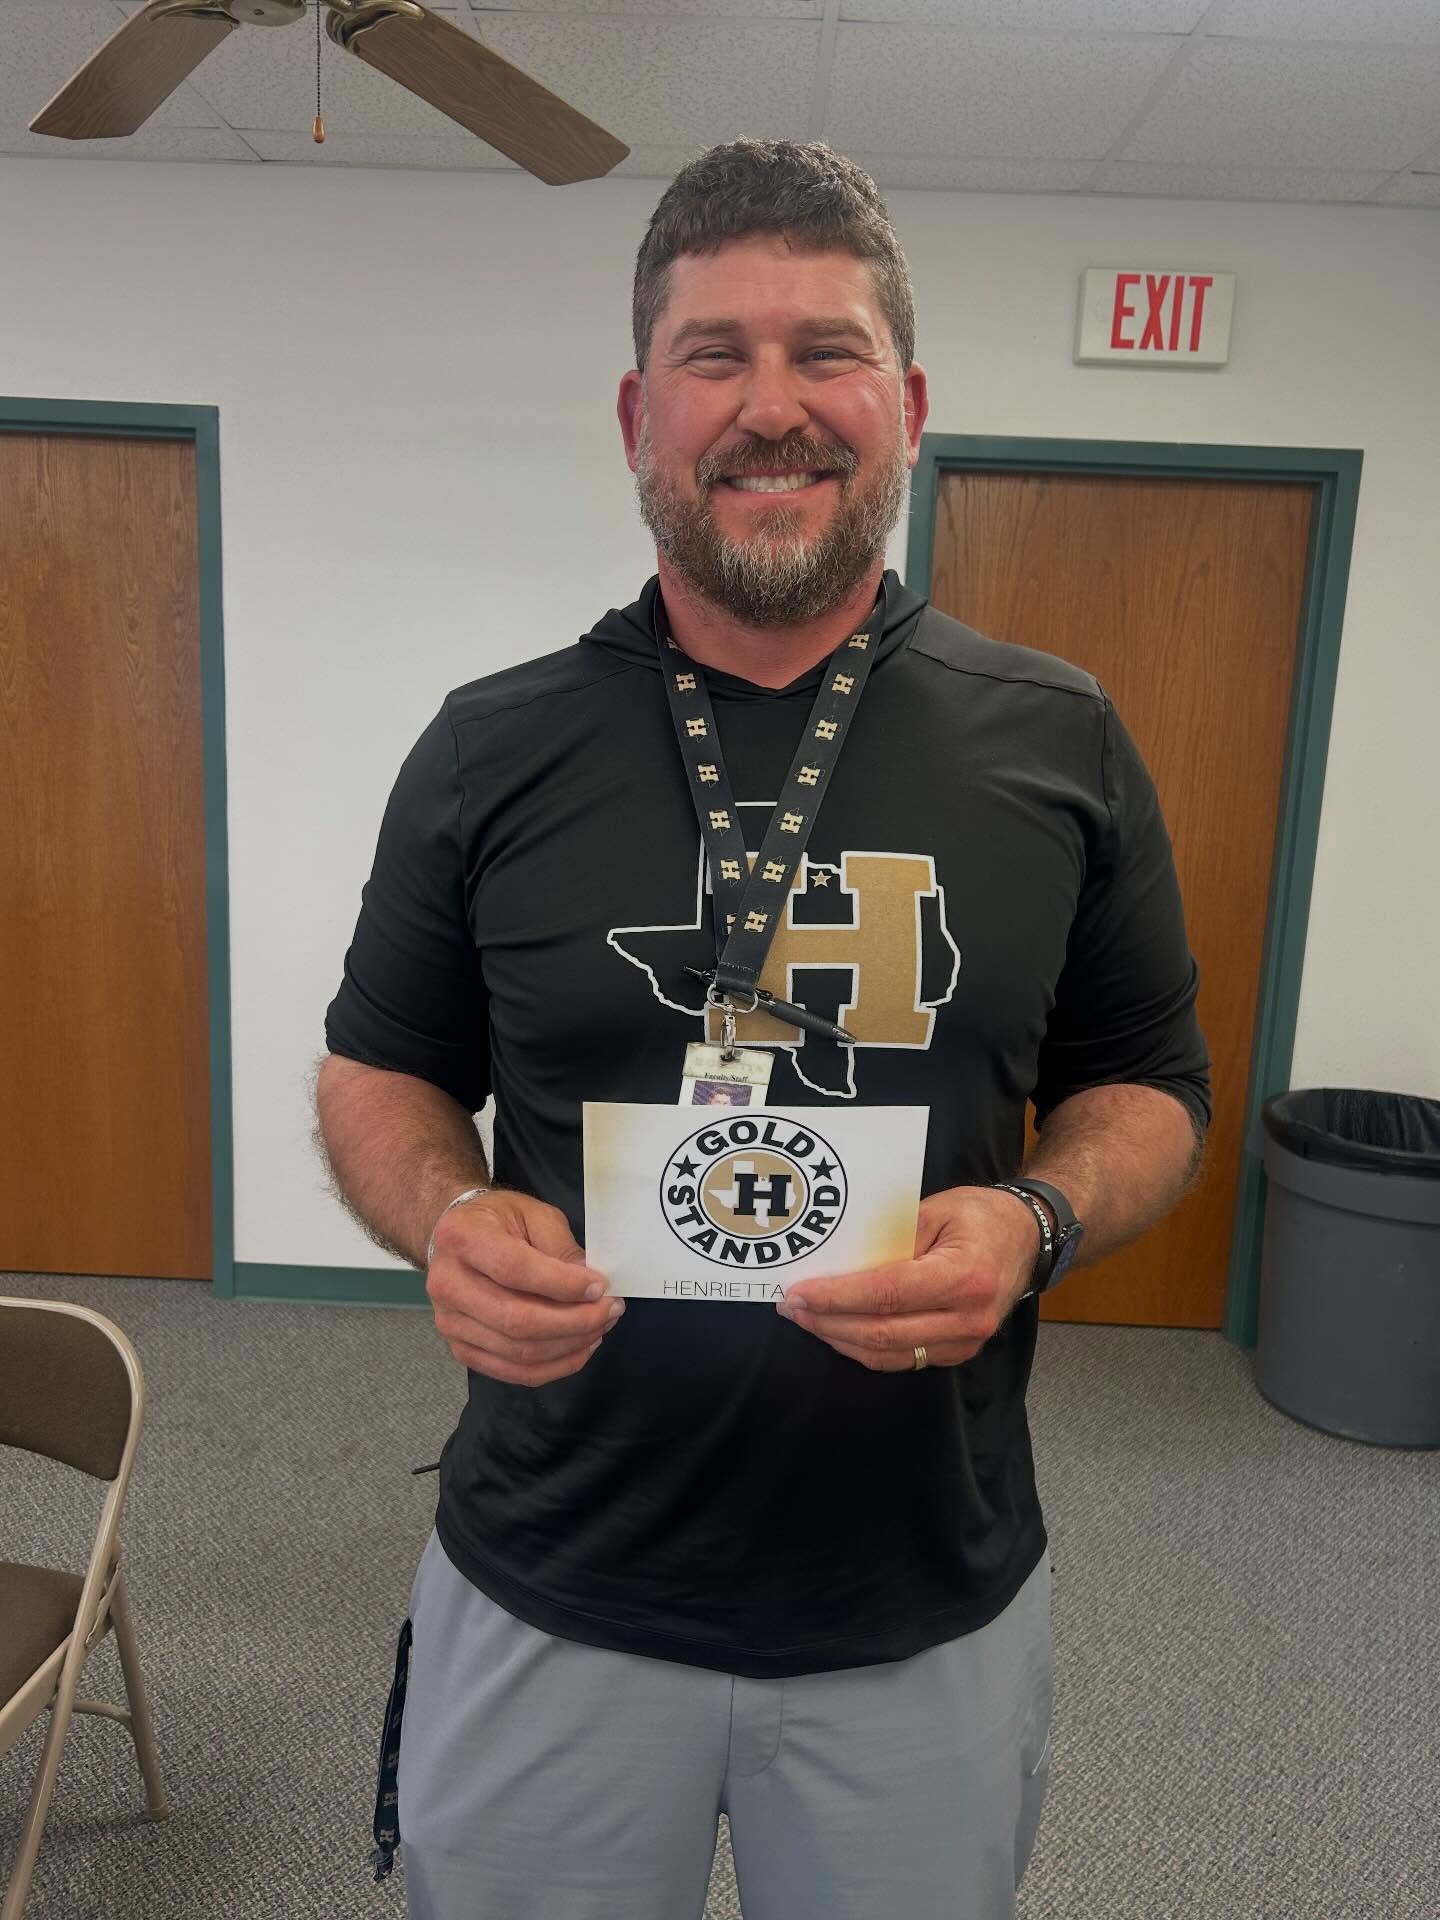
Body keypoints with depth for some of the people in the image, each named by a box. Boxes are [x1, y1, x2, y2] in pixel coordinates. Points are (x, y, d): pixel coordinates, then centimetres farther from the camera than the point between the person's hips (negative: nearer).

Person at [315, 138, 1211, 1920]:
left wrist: (1035, 1221, -17)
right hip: (548, 1602, 0)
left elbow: (1149, 1086, 4)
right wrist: (448, 1217, -17)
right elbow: (378, 1072, 4)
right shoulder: (491, 748, -6)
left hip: (936, 1609, 1)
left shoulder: (1057, 743, -5)